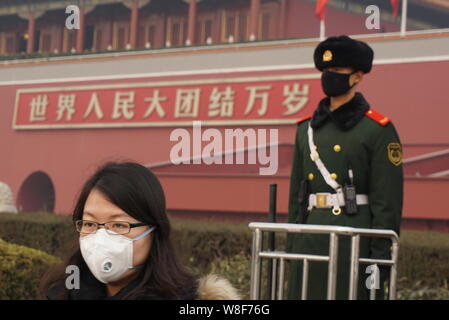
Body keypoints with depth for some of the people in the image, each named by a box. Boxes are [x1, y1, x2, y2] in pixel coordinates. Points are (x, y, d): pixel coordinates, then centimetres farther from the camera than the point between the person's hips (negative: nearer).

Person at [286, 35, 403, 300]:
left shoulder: (379, 130, -4)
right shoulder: (307, 128, 14)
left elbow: (388, 201, -8)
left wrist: (381, 256, -13)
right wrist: (291, 248, 13)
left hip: (355, 243, -6)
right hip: (310, 242, 6)